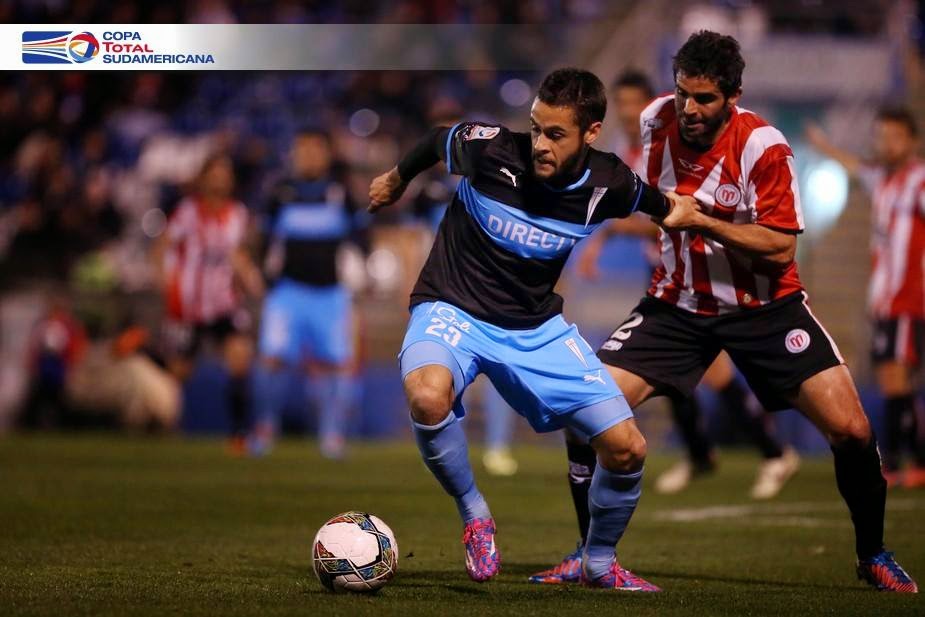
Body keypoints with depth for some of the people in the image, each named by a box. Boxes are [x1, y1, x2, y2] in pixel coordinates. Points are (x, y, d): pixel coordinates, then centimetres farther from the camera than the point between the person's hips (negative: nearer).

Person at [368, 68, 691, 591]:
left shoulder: (609, 184, -13)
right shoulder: (491, 149, -20)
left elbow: (660, 205, 12)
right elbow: (437, 140, 4)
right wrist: (398, 179, 20)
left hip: (537, 327, 3)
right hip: (454, 310, -3)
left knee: (628, 449, -6)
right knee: (429, 398, -38)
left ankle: (600, 562, 24)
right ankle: (475, 516, -9)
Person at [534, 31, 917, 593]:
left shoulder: (763, 147, -21)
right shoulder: (656, 120, -6)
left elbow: (780, 250, -24)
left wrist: (699, 220, -31)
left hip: (764, 305, -3)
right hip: (679, 303, 3)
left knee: (851, 430, -15)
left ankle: (873, 554, 10)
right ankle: (592, 552, 5)